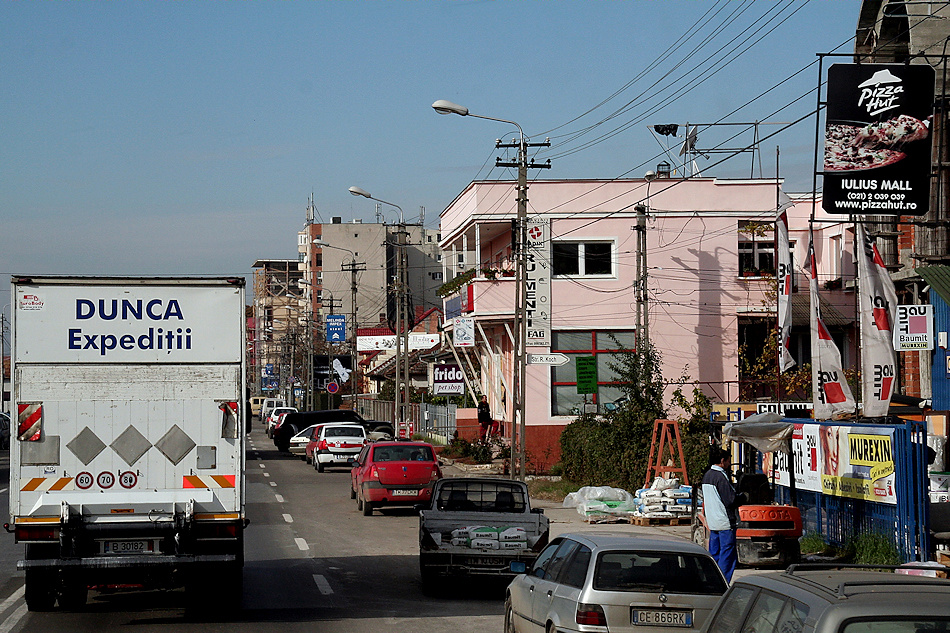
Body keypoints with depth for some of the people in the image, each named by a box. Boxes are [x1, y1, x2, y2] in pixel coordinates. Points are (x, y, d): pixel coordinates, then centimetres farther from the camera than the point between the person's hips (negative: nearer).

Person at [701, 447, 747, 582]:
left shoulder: (707, 475, 12)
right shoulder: (721, 477, -17)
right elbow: (731, 501, -20)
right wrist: (744, 497, -1)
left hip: (712, 522, 9)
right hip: (725, 522, -9)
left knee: (714, 555, 14)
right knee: (728, 556, -3)